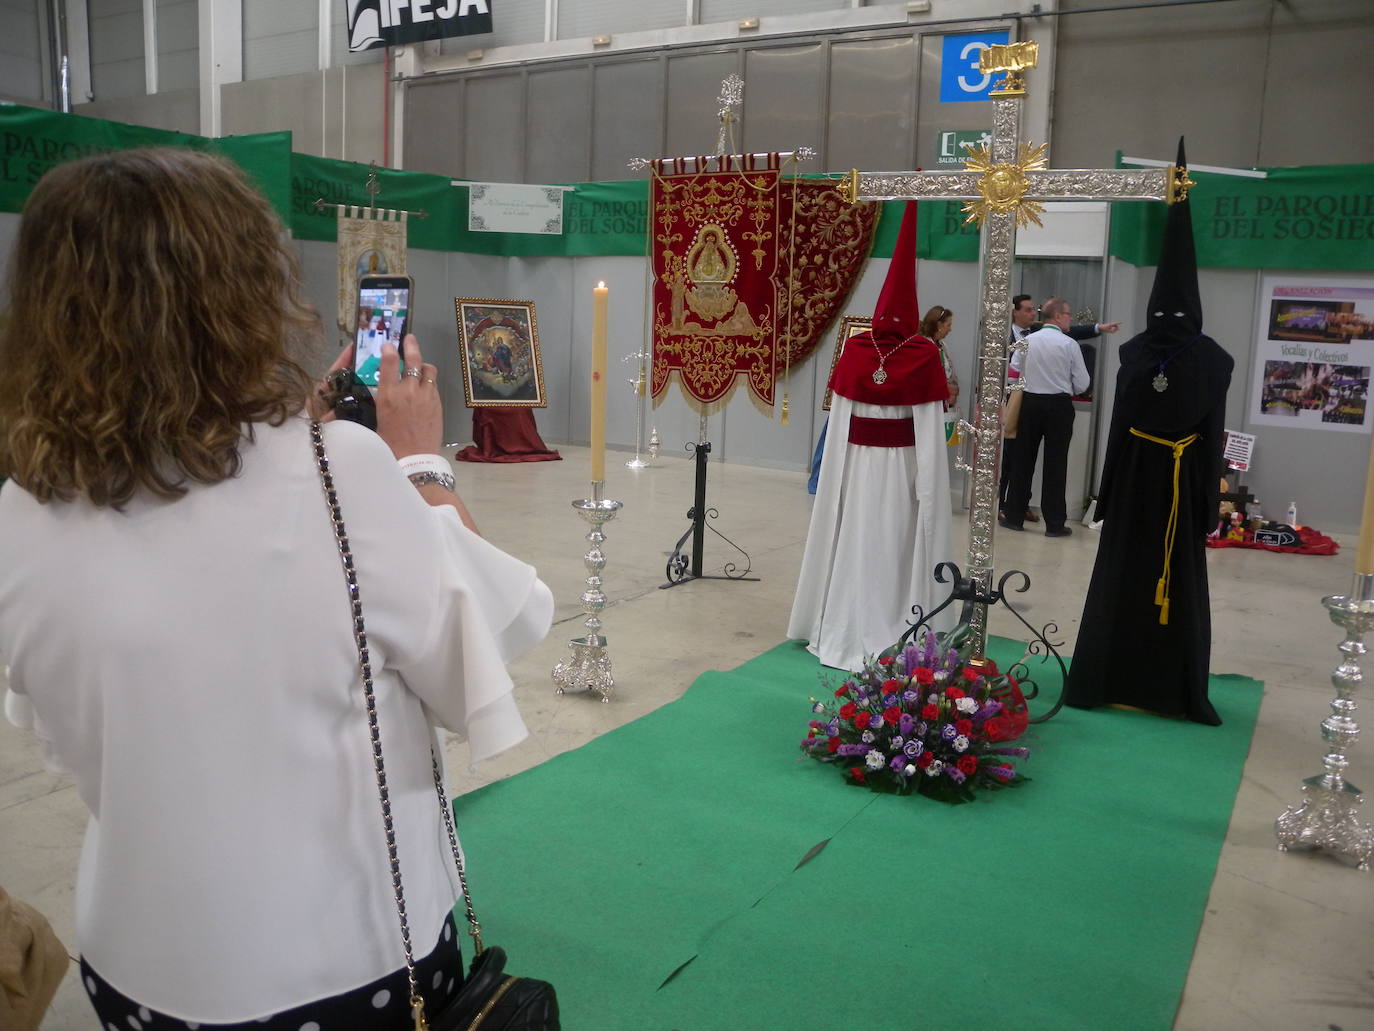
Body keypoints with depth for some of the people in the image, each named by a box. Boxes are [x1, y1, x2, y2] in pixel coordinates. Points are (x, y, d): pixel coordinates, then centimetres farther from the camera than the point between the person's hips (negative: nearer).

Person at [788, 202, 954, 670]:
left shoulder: (855, 348, -5)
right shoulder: (924, 355, -10)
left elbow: (839, 413, -1)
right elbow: (929, 429, -10)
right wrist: (928, 489, -5)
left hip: (855, 461, 2)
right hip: (902, 463, -2)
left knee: (854, 547, 12)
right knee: (895, 548, 6)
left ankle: (845, 630, 23)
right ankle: (895, 636, 12)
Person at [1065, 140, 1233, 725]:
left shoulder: (1134, 353, -7)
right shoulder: (1214, 361, -4)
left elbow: (1120, 427, -8)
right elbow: (1213, 436, -2)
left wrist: (1108, 492, -5)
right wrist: (1208, 502, 2)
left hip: (1136, 480, 0)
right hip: (1184, 483, 0)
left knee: (1121, 575, 7)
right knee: (1181, 581, 6)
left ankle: (1107, 680, 16)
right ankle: (1174, 689, 14)